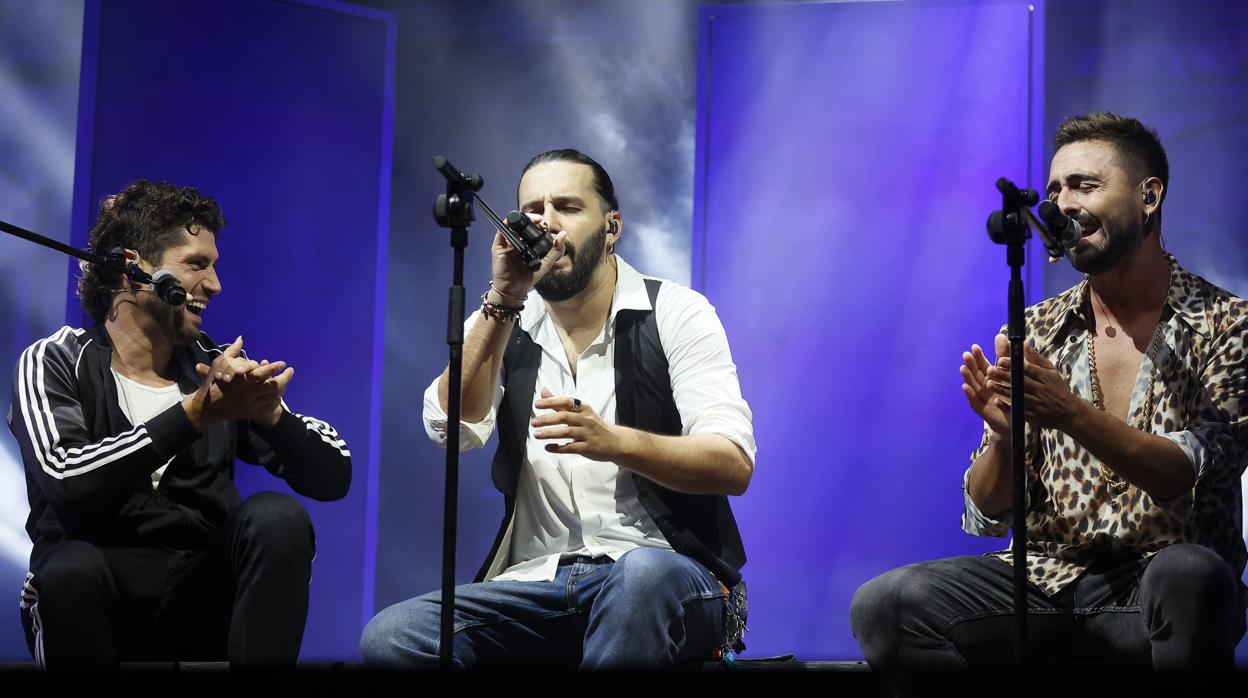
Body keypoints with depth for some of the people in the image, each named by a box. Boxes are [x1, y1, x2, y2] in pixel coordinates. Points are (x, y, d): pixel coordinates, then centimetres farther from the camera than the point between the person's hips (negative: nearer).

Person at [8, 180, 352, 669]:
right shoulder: (54, 364, -2)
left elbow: (334, 476, -1)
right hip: (97, 606, -3)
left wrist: (268, 411, -20)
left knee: (278, 516, -22)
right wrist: (196, 413, -27)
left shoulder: (215, 368, 7)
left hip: (202, 599, 3)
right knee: (72, 567, -34)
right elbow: (68, 482, -22)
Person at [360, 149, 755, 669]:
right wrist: (503, 299, -16)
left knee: (641, 573, -40)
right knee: (389, 637, -23)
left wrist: (613, 441, -29)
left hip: (668, 572, -3)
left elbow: (734, 465, -12)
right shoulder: (501, 325, 11)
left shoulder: (676, 313, 1)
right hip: (538, 582, 3)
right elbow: (451, 427, -8)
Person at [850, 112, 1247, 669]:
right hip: (1047, 577, 4)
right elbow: (987, 517, 7)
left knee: (1188, 573, -39)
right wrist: (1004, 435, -15)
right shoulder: (1037, 330, 10)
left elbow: (1193, 478, -13)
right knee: (881, 607, -22)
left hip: (1154, 584, -3)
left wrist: (1071, 414, -25)